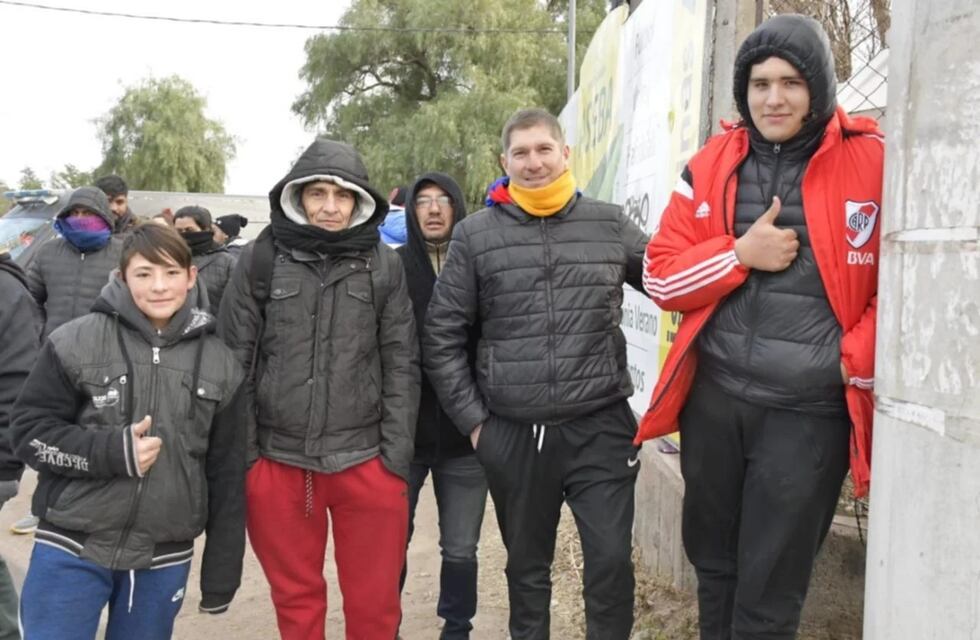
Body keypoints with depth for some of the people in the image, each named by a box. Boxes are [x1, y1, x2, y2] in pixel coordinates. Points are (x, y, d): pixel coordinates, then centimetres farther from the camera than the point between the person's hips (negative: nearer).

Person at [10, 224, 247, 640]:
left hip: (163, 561, 2)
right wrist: (113, 451, -19)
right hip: (72, 550, -2)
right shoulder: (76, 342, -5)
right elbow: (29, 432, -4)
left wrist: (221, 575, 6)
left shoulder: (218, 362, 2)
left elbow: (227, 476, 5)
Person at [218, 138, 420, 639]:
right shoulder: (260, 260, 1)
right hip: (277, 462, 0)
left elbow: (402, 365, 3)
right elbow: (234, 362, 2)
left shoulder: (384, 266, 3)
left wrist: (397, 454, -3)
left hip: (367, 462, 0)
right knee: (295, 600, 15)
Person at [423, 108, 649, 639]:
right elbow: (441, 336, 2)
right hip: (513, 433, 1)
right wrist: (472, 420, -1)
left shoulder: (610, 225, 4)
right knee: (526, 565, 16)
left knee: (612, 561, 1)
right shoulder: (475, 235, 1)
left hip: (600, 426, 0)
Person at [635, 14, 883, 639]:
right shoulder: (711, 165, 6)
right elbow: (661, 275, 5)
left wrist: (858, 365, -9)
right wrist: (740, 253, -10)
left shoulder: (873, 162, -5)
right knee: (713, 564, 19)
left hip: (810, 410, -4)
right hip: (713, 398, 4)